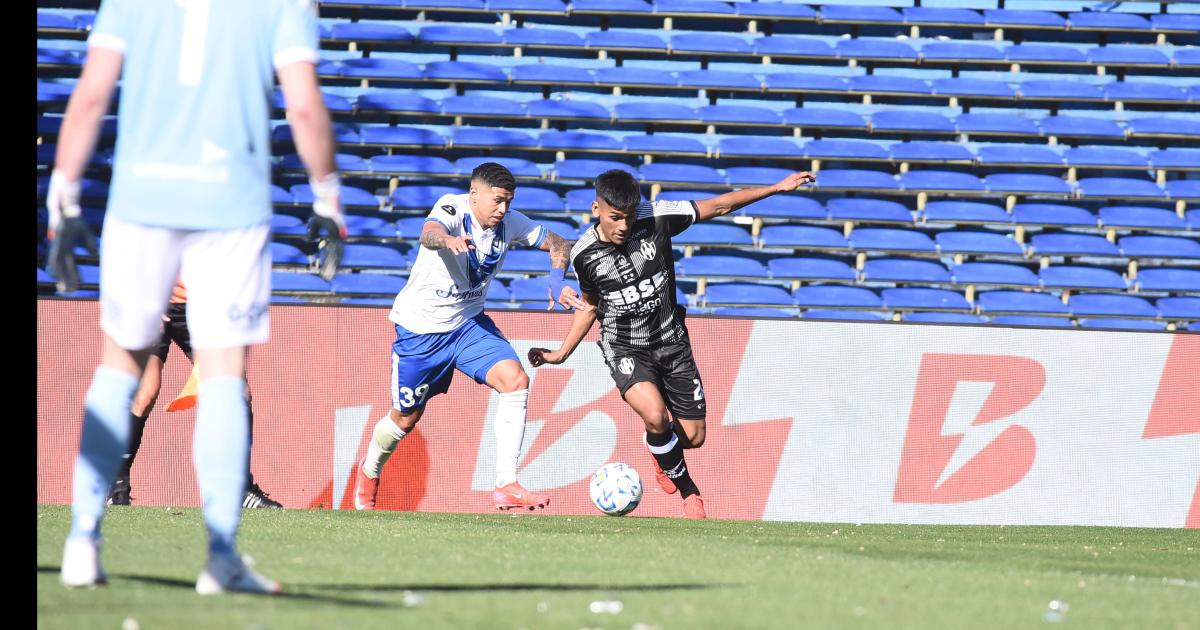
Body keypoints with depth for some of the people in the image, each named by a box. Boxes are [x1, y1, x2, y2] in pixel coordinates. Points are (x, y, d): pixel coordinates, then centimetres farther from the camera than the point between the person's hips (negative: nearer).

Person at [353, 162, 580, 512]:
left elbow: (557, 244, 4)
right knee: (407, 417, 9)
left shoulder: (510, 222, -8)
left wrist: (556, 280, -17)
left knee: (515, 380, -20)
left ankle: (506, 486, -18)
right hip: (420, 326, -4)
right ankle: (369, 471, 42)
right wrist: (448, 240, -72)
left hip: (469, 323, 4)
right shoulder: (452, 209, -24)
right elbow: (428, 234, -47)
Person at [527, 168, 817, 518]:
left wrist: (776, 188, -11)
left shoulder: (655, 218, -15)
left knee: (693, 437, 4)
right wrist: (561, 354, 4)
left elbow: (718, 205, -8)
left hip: (671, 342, 2)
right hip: (624, 349, -2)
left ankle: (660, 451, 43)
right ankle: (688, 491, -4)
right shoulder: (584, 254, -11)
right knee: (656, 416, -29)